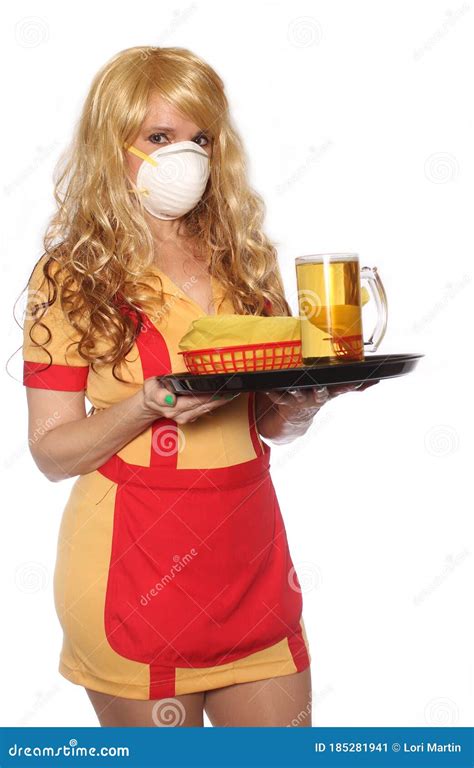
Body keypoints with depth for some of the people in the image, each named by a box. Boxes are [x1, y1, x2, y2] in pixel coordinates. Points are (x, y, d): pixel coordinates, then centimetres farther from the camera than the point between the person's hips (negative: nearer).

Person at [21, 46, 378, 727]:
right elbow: (52, 453, -7)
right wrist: (150, 405, -23)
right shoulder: (72, 276, -5)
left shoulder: (243, 260, 9)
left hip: (251, 555, 5)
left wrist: (310, 391, -7)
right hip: (134, 564, -4)